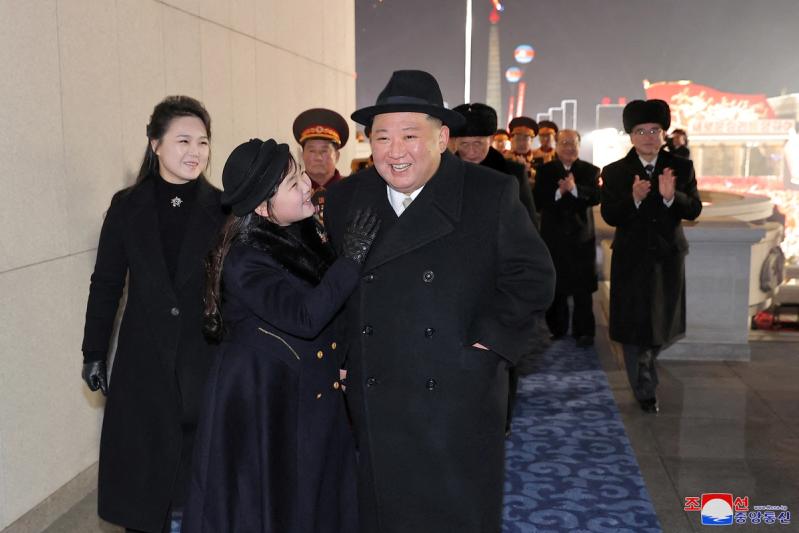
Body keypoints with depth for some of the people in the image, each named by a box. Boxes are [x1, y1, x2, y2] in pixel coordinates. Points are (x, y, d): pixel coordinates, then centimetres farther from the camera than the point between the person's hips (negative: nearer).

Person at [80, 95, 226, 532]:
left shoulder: (222, 209, -2)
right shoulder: (127, 206, 0)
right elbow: (106, 284, 5)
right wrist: (94, 353, 6)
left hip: (205, 359, -1)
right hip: (144, 360, 1)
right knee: (143, 468, 10)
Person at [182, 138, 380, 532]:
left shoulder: (309, 231, -1)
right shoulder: (243, 261, -22)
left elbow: (332, 295, 11)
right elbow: (303, 316, -31)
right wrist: (351, 258, -28)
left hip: (316, 394, 7)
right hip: (261, 404, -7)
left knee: (318, 499, 18)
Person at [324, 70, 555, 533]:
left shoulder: (492, 193, -6)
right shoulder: (346, 198, 5)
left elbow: (533, 276, -6)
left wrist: (488, 339, -12)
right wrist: (337, 354, 6)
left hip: (460, 401, -3)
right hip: (375, 405, 3)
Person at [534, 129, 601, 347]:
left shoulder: (590, 171, 4)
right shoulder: (545, 171, 5)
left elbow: (597, 196, -12)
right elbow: (538, 201, -5)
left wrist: (575, 189, -26)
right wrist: (559, 192, -20)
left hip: (581, 237, -1)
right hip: (553, 237, 1)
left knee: (582, 287, 1)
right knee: (555, 286, 7)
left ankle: (584, 330, 8)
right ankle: (557, 327, 20)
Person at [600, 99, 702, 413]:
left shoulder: (681, 168, -1)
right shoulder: (615, 172, -5)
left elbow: (694, 210, -8)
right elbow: (609, 216, -11)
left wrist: (671, 196, -28)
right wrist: (634, 199, -29)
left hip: (668, 258, 2)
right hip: (631, 259, -2)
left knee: (663, 323, 15)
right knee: (634, 327, 1)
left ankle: (645, 362, 46)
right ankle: (645, 391, 14)